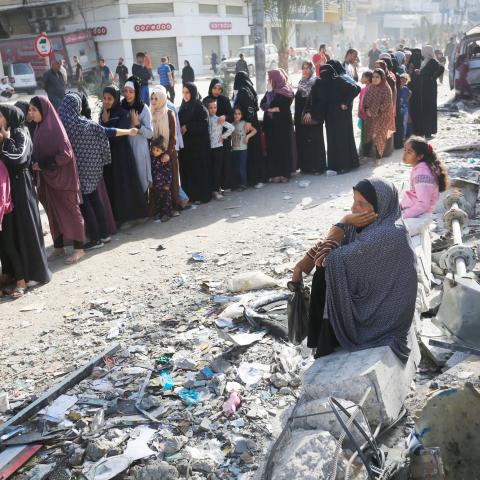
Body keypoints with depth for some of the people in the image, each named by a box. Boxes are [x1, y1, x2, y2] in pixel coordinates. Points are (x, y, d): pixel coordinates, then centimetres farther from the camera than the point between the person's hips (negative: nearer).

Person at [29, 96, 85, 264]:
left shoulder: (55, 128, -15)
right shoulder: (39, 128, 7)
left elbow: (66, 154, -21)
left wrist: (43, 165, -18)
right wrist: (34, 163, -3)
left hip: (62, 178, -8)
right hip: (47, 178, 8)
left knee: (70, 211, 1)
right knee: (53, 212, 12)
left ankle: (79, 248, 9)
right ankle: (58, 247, 21)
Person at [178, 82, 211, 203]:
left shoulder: (199, 107, -7)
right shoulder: (183, 107, 12)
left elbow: (204, 124, -14)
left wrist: (187, 127, -15)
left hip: (198, 143, -6)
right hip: (185, 143, 6)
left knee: (198, 169, -3)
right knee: (186, 169, 4)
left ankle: (201, 195, 4)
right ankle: (189, 194, 12)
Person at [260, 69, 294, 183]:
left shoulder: (285, 91, -5)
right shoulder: (272, 91, 15)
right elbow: (262, 104, 8)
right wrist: (270, 108, -12)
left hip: (282, 123, -6)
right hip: (271, 123, 6)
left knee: (283, 147, -4)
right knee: (272, 148, 2)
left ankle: (283, 173, 0)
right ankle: (274, 173, 5)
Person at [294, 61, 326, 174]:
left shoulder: (316, 82, -5)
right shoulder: (301, 82, 16)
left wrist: (310, 112, -22)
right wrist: (296, 115, 14)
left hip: (312, 117, -7)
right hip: (301, 117, 7)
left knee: (313, 140, -6)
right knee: (302, 140, 6)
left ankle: (317, 166, -2)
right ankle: (305, 165, 12)